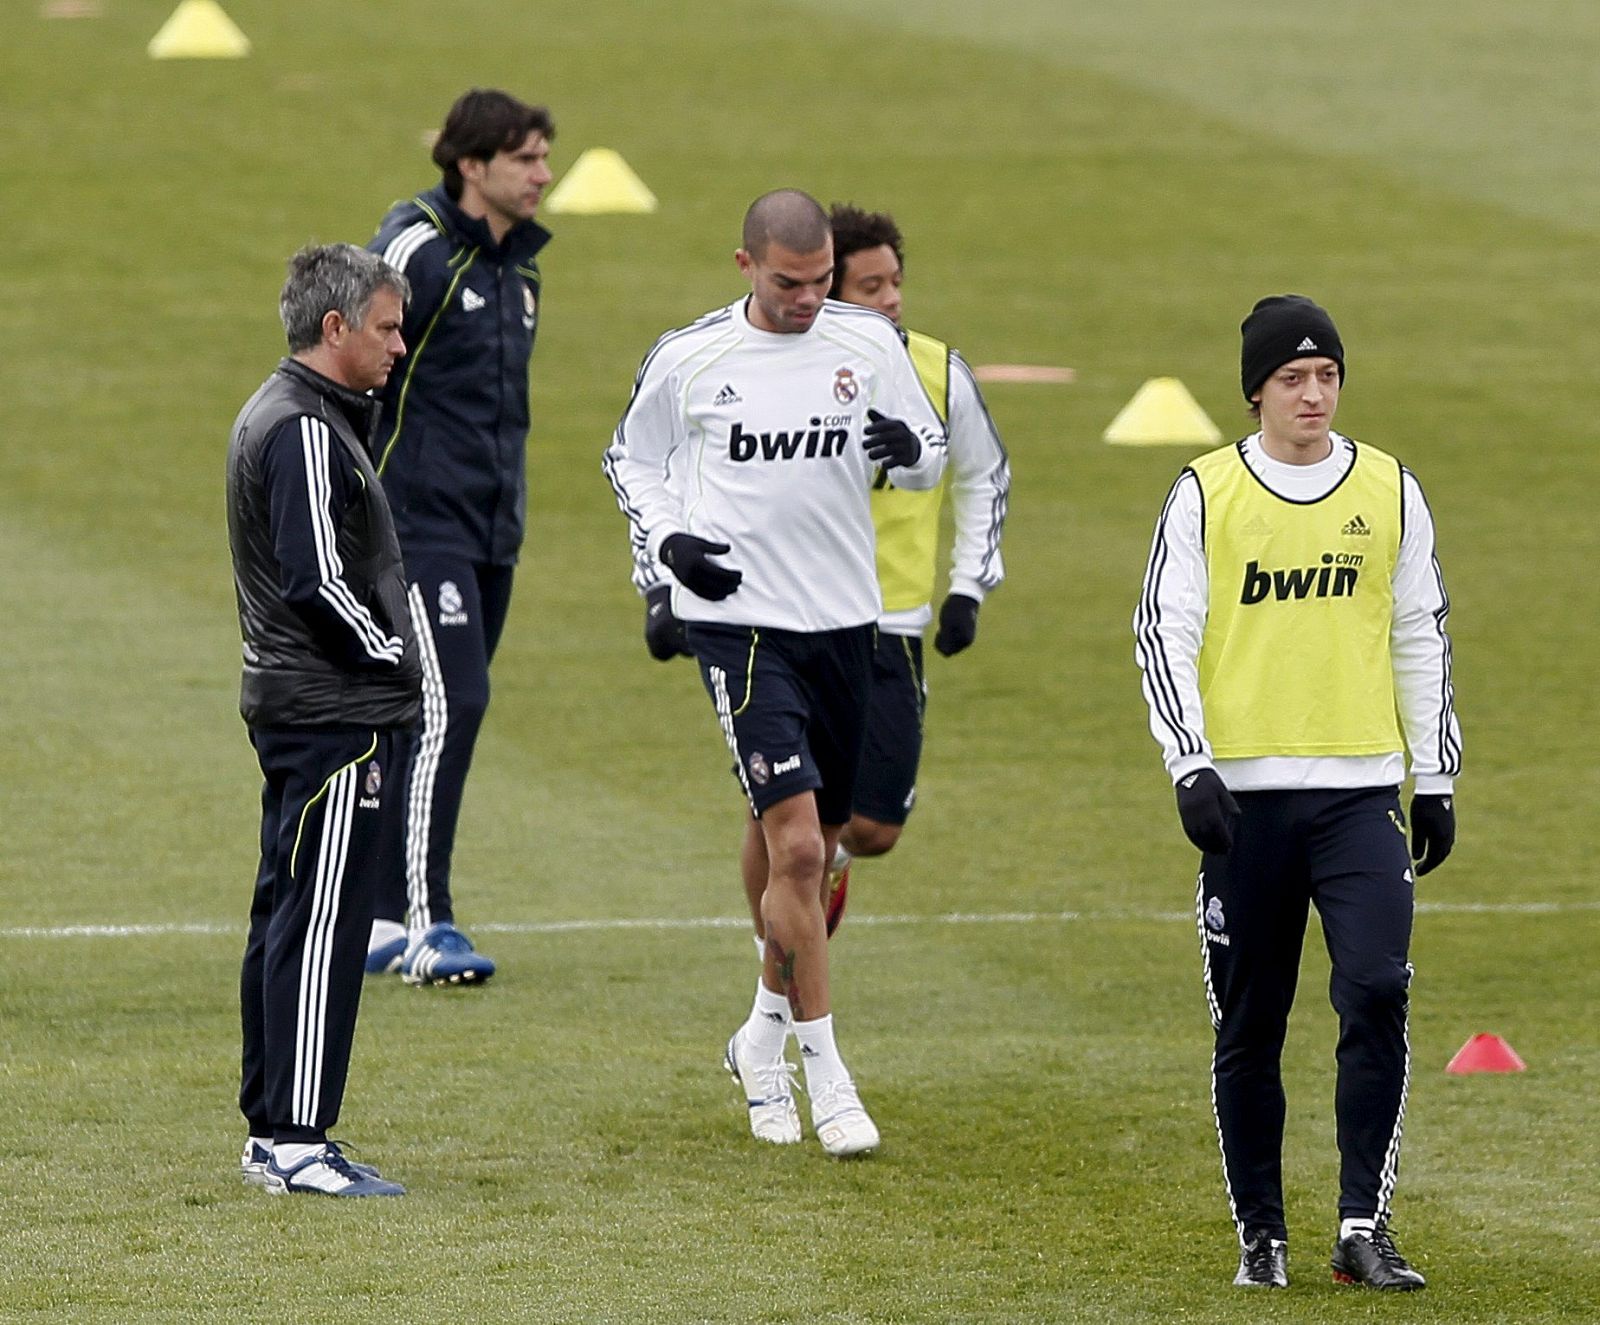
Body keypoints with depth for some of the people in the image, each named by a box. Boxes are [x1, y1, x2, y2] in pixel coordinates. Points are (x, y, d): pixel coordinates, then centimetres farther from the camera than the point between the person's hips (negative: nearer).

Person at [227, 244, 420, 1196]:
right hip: (336, 719, -11)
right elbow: (319, 580, -22)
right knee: (322, 924, -9)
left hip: (290, 705, 11)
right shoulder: (307, 431, -16)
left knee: (288, 920, 13)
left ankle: (273, 1131, 18)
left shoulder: (274, 414, 17)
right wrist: (393, 655, -11)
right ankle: (297, 1141, -9)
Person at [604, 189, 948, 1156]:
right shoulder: (688, 359, -3)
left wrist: (910, 450, -14)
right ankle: (825, 1076, -10)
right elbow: (632, 460, 12)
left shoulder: (870, 343, 2)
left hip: (845, 619, 4)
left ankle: (764, 1039, 36)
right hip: (739, 619, -4)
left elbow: (935, 453, 11)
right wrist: (665, 542, -6)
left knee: (816, 850, 13)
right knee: (796, 845, -16)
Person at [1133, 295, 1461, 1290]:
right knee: (1249, 1028, 4)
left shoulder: (1391, 491, 8)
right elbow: (1163, 634, 0)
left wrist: (1436, 780, 11)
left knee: (1377, 993, -15)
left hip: (1359, 793, 1)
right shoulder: (1205, 495, 2)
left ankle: (1365, 1225, -10)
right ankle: (1262, 1234, 16)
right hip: (1245, 792, -1)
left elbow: (1423, 640, 14)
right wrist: (1191, 766, -11)